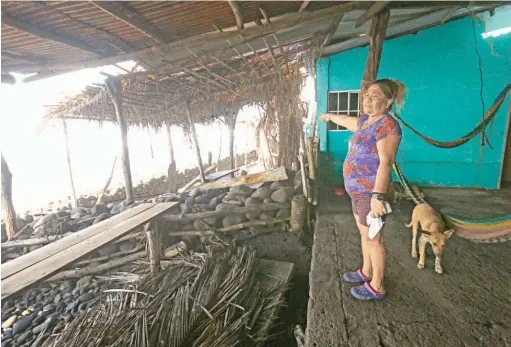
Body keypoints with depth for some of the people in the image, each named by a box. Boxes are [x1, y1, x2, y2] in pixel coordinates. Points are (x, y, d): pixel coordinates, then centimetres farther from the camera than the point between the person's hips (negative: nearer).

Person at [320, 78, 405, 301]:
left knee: (373, 238, 3)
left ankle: (377, 287, 20)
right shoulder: (366, 121, 11)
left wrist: (378, 196, -29)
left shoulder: (386, 124, -16)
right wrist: (330, 116, 51)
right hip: (359, 190, 9)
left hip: (370, 191, -9)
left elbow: (386, 162, -24)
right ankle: (366, 272, 39)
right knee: (364, 233, 20)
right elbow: (346, 120, 33)